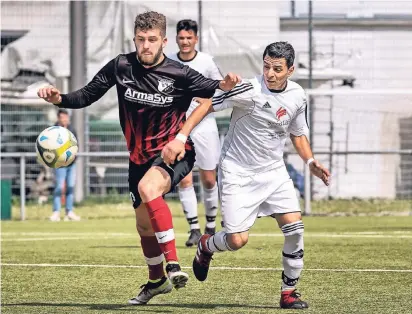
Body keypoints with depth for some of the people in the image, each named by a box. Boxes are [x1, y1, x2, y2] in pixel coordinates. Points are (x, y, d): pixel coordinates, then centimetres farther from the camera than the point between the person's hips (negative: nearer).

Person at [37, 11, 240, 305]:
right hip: (140, 156, 5)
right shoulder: (120, 67, -8)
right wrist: (59, 98, -19)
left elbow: (211, 90, -10)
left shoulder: (179, 74, -16)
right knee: (144, 225, 16)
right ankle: (156, 280, 42)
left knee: (148, 188, -36)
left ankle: (173, 264, -34)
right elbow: (87, 96, -2)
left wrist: (225, 85, -33)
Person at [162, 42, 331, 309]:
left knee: (295, 228, -10)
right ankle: (206, 246, 26)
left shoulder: (297, 96, -1)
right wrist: (181, 137, -29)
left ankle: (289, 292, 6)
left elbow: (298, 133, 16)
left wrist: (310, 161, -1)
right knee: (237, 240, -10)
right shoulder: (249, 89, -21)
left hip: (273, 171, 5)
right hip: (238, 173, -5)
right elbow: (207, 105, -20)